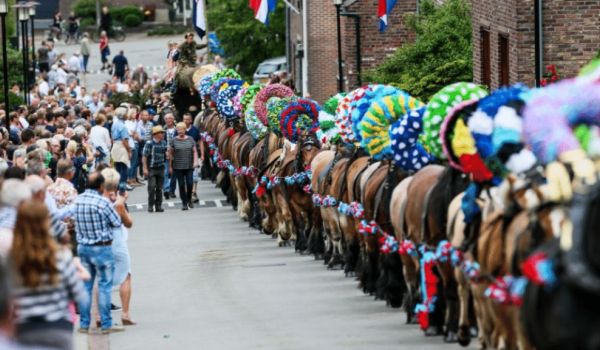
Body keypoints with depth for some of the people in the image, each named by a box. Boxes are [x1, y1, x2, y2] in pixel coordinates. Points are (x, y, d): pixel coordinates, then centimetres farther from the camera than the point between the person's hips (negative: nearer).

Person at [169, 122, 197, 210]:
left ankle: (189, 199, 19)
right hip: (178, 167, -1)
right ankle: (184, 203, 5)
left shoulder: (190, 139, 7)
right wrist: (170, 166, 3)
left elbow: (194, 151, 7)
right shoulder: (174, 140, 3)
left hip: (189, 166, 1)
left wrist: (195, 161, -9)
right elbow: (170, 154, 5)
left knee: (189, 183, -6)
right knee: (181, 185, -1)